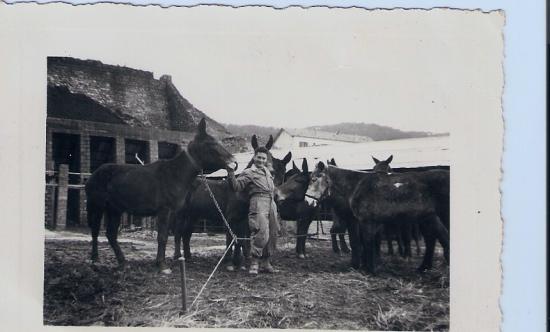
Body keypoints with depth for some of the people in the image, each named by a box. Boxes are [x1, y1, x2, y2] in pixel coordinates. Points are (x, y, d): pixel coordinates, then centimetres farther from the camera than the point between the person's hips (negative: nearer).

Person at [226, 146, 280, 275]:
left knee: (273, 234, 6)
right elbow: (237, 186, -9)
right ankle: (254, 263, -11)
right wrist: (231, 174, -20)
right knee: (261, 232, -19)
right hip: (258, 202, -8)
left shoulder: (267, 171, 25)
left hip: (271, 204, 8)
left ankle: (266, 263, 15)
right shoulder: (249, 173, 3)